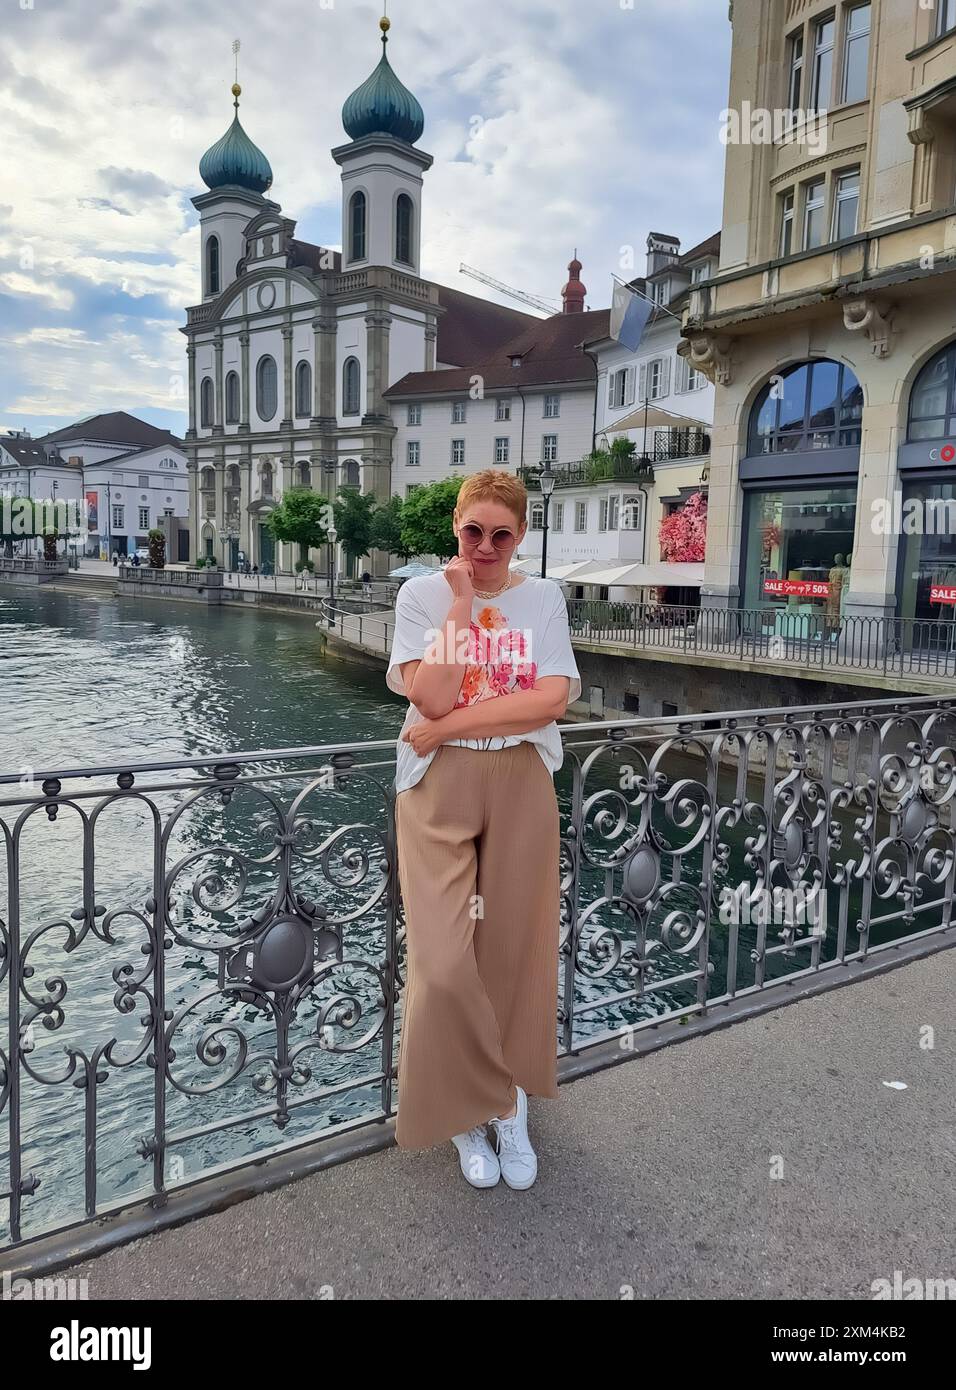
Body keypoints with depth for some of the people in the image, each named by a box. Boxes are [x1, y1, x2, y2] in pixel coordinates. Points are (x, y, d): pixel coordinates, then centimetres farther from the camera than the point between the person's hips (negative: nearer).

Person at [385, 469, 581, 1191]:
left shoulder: (543, 598, 4)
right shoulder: (423, 593, 1)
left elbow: (551, 699, -11)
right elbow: (430, 697, -13)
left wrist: (448, 726, -14)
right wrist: (463, 604, -12)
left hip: (521, 784, 1)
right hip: (438, 784, -1)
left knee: (512, 949, 7)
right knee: (444, 963, -5)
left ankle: (486, 1100, 30)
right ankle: (494, 1105, 21)